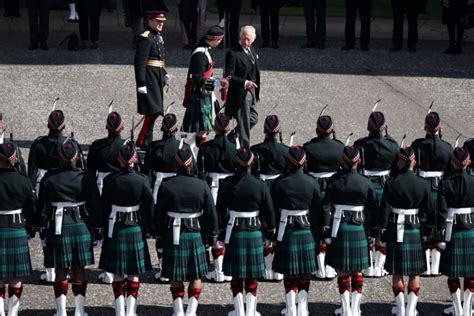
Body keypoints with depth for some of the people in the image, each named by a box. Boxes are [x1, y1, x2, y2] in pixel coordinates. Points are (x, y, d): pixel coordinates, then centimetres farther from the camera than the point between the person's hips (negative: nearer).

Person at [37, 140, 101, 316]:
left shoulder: (49, 178, -6)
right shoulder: (86, 178, -4)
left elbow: (42, 205, -4)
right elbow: (95, 204, 0)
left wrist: (42, 227, 3)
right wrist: (97, 228, 9)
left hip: (57, 228, -1)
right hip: (80, 227, 1)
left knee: (60, 271, 6)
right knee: (79, 270, 10)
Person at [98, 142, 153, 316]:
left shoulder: (110, 180, -10)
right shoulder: (142, 180, -10)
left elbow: (104, 206, -2)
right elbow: (149, 208, -4)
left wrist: (104, 226, 10)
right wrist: (148, 228, 9)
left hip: (115, 229, 0)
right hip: (136, 230, 0)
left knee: (117, 274, 10)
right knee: (134, 274, 9)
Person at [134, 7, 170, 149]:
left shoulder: (158, 37, 17)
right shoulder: (146, 38, -13)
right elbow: (139, 62, -18)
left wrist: (165, 74, 13)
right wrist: (141, 84, -21)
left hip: (157, 79, 10)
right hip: (149, 79, -10)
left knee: (153, 112, 11)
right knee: (154, 110, -14)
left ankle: (147, 142, 17)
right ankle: (142, 141, -9)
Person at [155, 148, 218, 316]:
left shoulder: (166, 186, -7)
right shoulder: (202, 186, -6)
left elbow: (159, 215, -3)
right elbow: (211, 213, 0)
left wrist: (159, 239, 6)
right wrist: (213, 236, 12)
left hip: (173, 237, 0)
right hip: (195, 235, 0)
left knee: (176, 278, 10)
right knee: (196, 276, 11)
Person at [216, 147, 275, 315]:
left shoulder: (226, 184, -6)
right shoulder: (261, 186, -7)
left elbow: (220, 211, -3)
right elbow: (269, 213, 0)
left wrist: (221, 236, 6)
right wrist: (270, 236, 12)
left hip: (234, 233, 0)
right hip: (254, 233, 0)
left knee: (236, 277, 10)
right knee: (252, 278, 8)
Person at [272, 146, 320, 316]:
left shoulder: (279, 183, -9)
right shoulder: (312, 183, -5)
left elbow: (274, 211, -5)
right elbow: (317, 211, 0)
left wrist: (272, 236, 3)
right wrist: (317, 236, 9)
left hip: (286, 232, -1)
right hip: (307, 232, 1)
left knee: (289, 275, 9)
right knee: (305, 274, 11)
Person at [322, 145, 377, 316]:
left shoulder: (334, 180, -6)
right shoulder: (366, 183, -2)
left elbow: (326, 207, -8)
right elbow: (372, 210, 4)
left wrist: (326, 231, -4)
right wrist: (372, 231, 15)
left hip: (338, 228, -1)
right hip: (359, 230, 1)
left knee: (342, 270, 8)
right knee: (357, 271, 9)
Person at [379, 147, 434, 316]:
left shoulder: (391, 183, -9)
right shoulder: (423, 184, -5)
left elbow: (385, 210, -8)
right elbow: (429, 211, 0)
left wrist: (382, 234, -1)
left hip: (395, 232, -1)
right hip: (415, 232, 1)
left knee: (397, 272, 10)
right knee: (415, 272, 10)